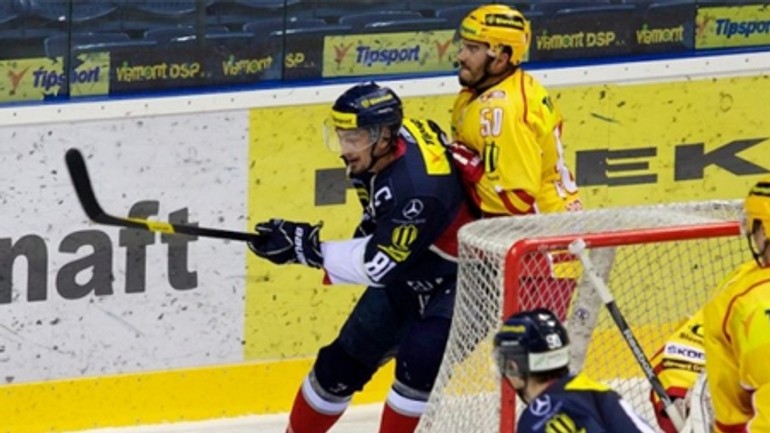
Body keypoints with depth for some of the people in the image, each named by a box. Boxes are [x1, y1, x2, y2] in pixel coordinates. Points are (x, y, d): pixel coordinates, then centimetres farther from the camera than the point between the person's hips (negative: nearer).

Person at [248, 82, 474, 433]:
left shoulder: (416, 186, -37)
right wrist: (371, 225, 0)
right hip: (405, 272, 9)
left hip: (459, 278, -9)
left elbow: (381, 266, -32)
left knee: (419, 361, -29)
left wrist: (305, 248, -30)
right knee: (344, 360, 10)